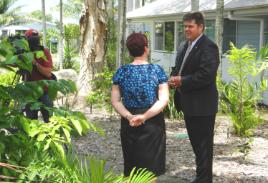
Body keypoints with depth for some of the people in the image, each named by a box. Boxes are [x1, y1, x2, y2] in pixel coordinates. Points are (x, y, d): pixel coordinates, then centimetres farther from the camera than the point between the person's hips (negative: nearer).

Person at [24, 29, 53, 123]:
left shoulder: (45, 52, -8)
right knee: (31, 120, 9)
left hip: (44, 91, -4)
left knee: (49, 120, 1)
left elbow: (48, 73, -16)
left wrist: (35, 63, -25)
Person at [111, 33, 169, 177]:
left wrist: (129, 116, -16)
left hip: (129, 124, 2)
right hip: (153, 123, -2)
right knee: (150, 167, 10)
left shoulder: (122, 72, -2)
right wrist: (145, 116, -20)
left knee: (132, 168, 15)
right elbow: (164, 100, -15)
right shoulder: (157, 70, -7)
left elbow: (115, 101, -6)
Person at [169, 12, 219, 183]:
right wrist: (174, 78, -3)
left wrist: (182, 81, -19)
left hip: (202, 105, -9)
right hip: (189, 104, 9)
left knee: (204, 145, 1)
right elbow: (178, 68, 19)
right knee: (196, 143, 19)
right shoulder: (186, 46, 13)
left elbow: (206, 75, -24)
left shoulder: (208, 47, -15)